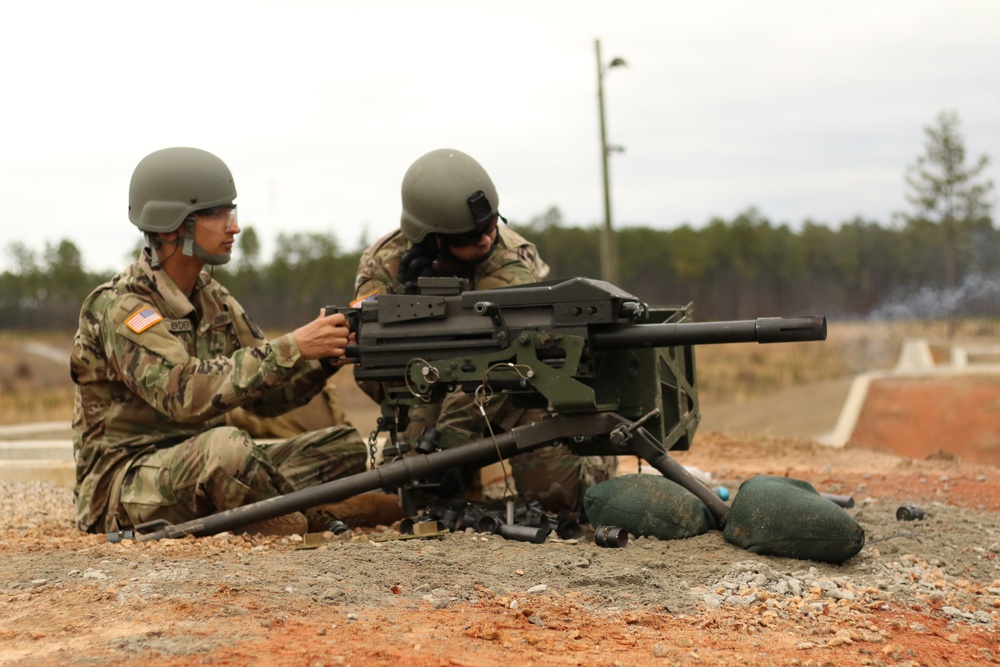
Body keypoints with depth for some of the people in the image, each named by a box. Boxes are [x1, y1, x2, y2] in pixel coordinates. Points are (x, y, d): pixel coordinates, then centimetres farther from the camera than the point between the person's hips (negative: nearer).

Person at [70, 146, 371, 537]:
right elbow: (184, 393, -31)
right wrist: (292, 349, -33)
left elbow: (266, 395, 9)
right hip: (123, 487, -8)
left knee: (345, 447, 1)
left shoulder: (213, 299, 10)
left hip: (203, 473, 8)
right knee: (226, 446, -37)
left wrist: (324, 356, -11)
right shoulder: (119, 307, -16)